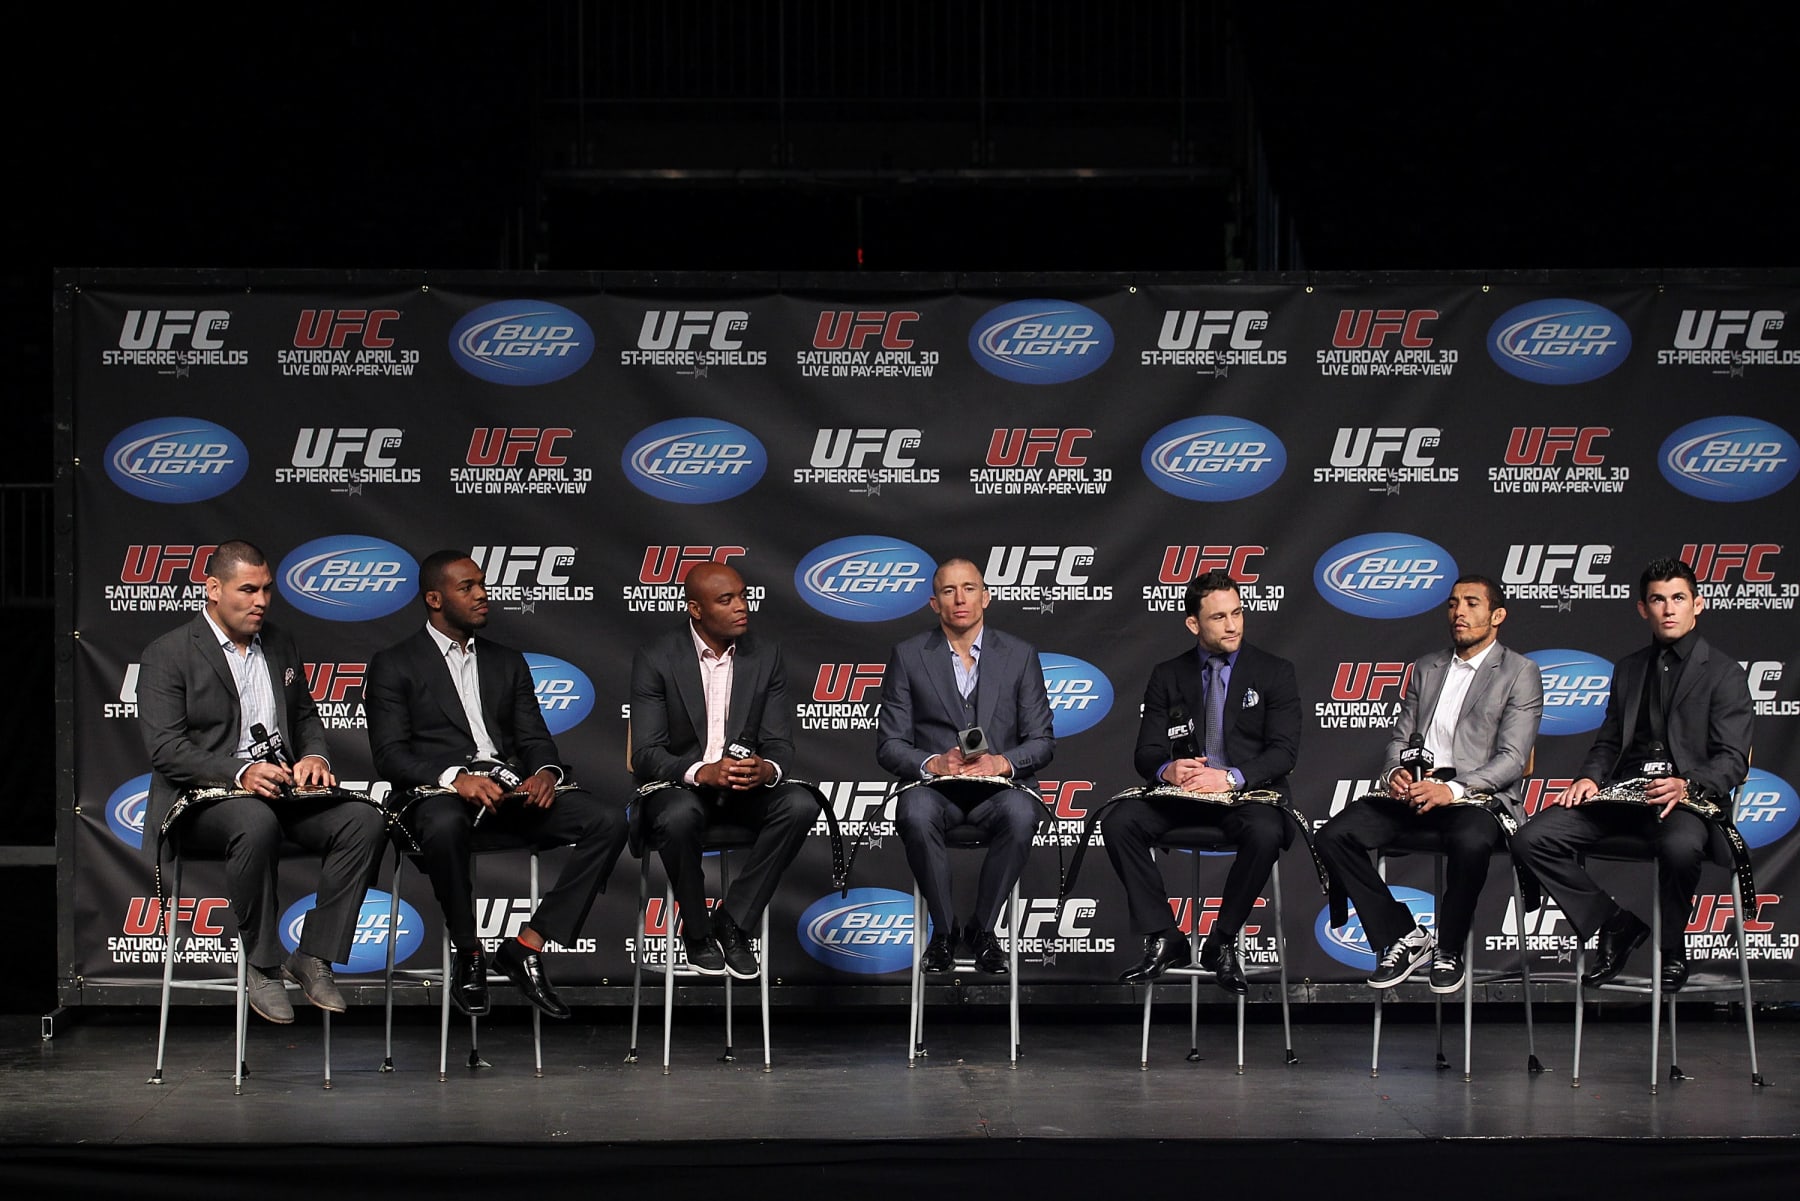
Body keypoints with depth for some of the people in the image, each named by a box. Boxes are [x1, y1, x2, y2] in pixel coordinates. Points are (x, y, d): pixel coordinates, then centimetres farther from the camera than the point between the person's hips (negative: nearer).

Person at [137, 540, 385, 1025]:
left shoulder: (279, 643, 16)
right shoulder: (168, 654, -4)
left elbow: (306, 716, 26)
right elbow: (166, 750, -13)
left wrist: (313, 755, 0)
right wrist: (240, 773, -28)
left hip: (282, 791, 6)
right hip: (203, 800, -6)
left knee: (364, 820, -20)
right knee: (257, 822, -40)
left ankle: (313, 957, -16)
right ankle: (261, 965, -25)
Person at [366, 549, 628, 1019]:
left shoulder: (508, 662, 23)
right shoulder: (394, 665, 7)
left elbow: (534, 739, 16)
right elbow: (390, 755, -4)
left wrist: (545, 772, -9)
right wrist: (455, 778, -22)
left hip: (512, 792, 5)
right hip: (442, 793, -5)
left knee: (608, 820, -20)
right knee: (444, 826, -42)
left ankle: (527, 946, -18)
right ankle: (468, 954, -19)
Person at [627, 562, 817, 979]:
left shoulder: (766, 656, 1)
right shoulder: (655, 660, -9)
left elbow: (779, 742, 0)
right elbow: (646, 755, -14)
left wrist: (766, 769, -26)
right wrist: (703, 772, -33)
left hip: (746, 786, 4)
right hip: (678, 784, -3)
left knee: (800, 805, -27)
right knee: (679, 817, -38)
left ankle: (732, 922, -13)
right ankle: (697, 932, -12)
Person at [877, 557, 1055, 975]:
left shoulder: (1020, 655, 9)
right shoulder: (908, 656, 7)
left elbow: (1042, 740, 6)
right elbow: (889, 745, 4)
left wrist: (1002, 762, -15)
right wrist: (934, 763, -17)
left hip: (999, 784, 0)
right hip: (935, 785, 0)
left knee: (1021, 814, -36)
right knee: (915, 813, -36)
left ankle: (982, 929, -16)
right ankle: (943, 931, -16)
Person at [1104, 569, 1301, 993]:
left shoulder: (1274, 672, 4)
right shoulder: (1167, 676, 10)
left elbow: (1283, 751, -6)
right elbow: (1147, 751, 5)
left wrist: (1231, 778, -24)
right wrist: (1167, 769, -21)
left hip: (1248, 794, -2)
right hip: (1181, 795, 3)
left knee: (1265, 833, -37)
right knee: (1118, 823, -25)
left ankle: (1222, 943, -18)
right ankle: (1163, 940, -16)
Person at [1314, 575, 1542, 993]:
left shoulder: (1520, 673, 3)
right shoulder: (1427, 668, 21)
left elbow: (1512, 759, -7)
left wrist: (1453, 789, -22)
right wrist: (1394, 773, -6)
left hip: (1476, 797, -5)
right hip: (1412, 793, 5)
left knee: (1471, 842, -40)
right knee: (1333, 836, -19)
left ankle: (1449, 951, -15)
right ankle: (1402, 938, -9)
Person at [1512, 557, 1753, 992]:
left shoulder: (1724, 673, 4)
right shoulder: (1629, 669, 23)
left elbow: (1733, 760, -5)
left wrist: (1686, 785, -24)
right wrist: (1588, 778, 1)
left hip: (1687, 797, -5)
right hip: (1622, 793, 5)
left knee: (1680, 846, -40)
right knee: (1532, 839, -17)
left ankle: (1671, 948, -11)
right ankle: (1615, 924, -2)